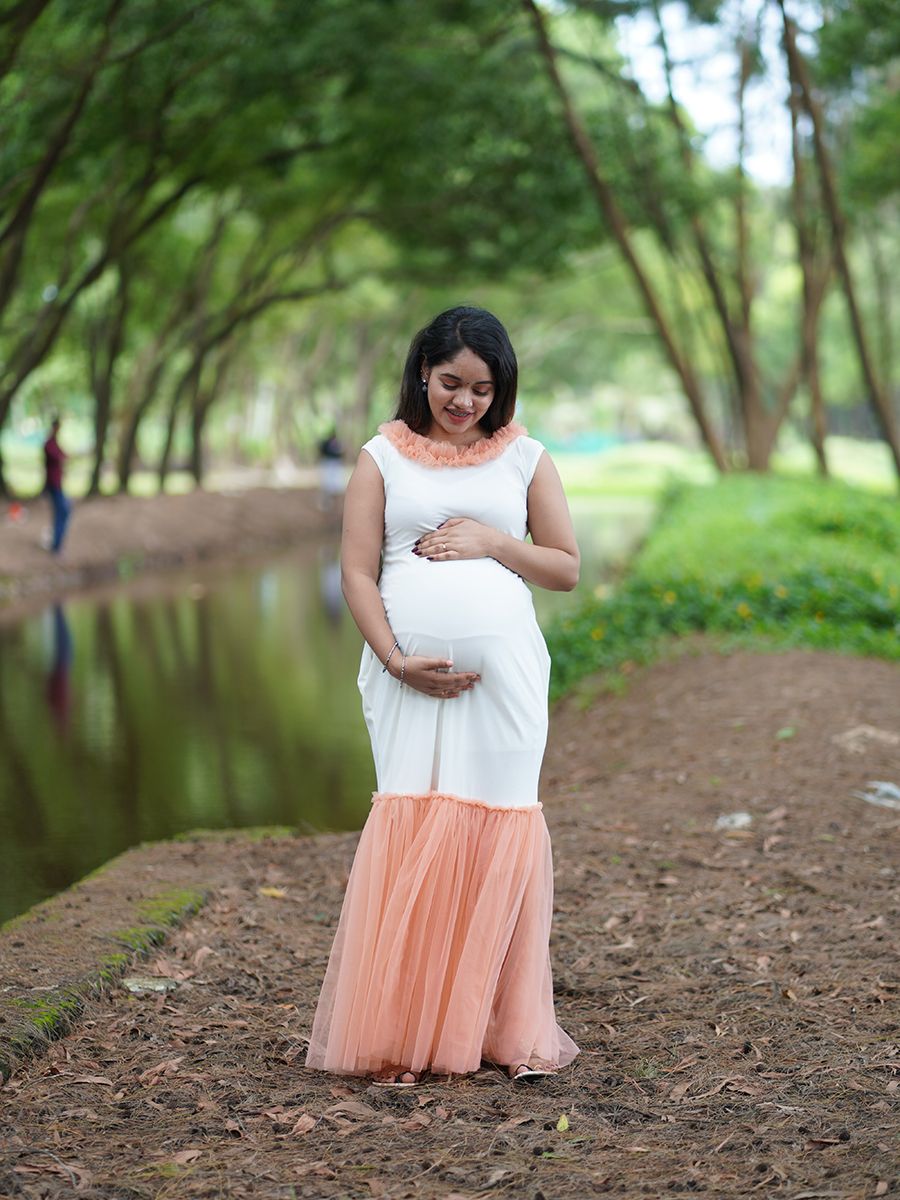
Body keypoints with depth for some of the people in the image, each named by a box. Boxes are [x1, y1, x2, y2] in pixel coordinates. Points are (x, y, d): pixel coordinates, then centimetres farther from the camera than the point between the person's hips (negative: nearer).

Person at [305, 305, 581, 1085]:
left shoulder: (524, 458, 10)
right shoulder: (383, 458, 6)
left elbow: (567, 569, 10)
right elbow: (357, 573, 1)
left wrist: (491, 541, -5)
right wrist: (397, 660, -12)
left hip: (504, 671, 1)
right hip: (409, 674, -1)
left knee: (499, 832, 0)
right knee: (412, 830, -6)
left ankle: (508, 1030, 10)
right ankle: (401, 1034, 1)